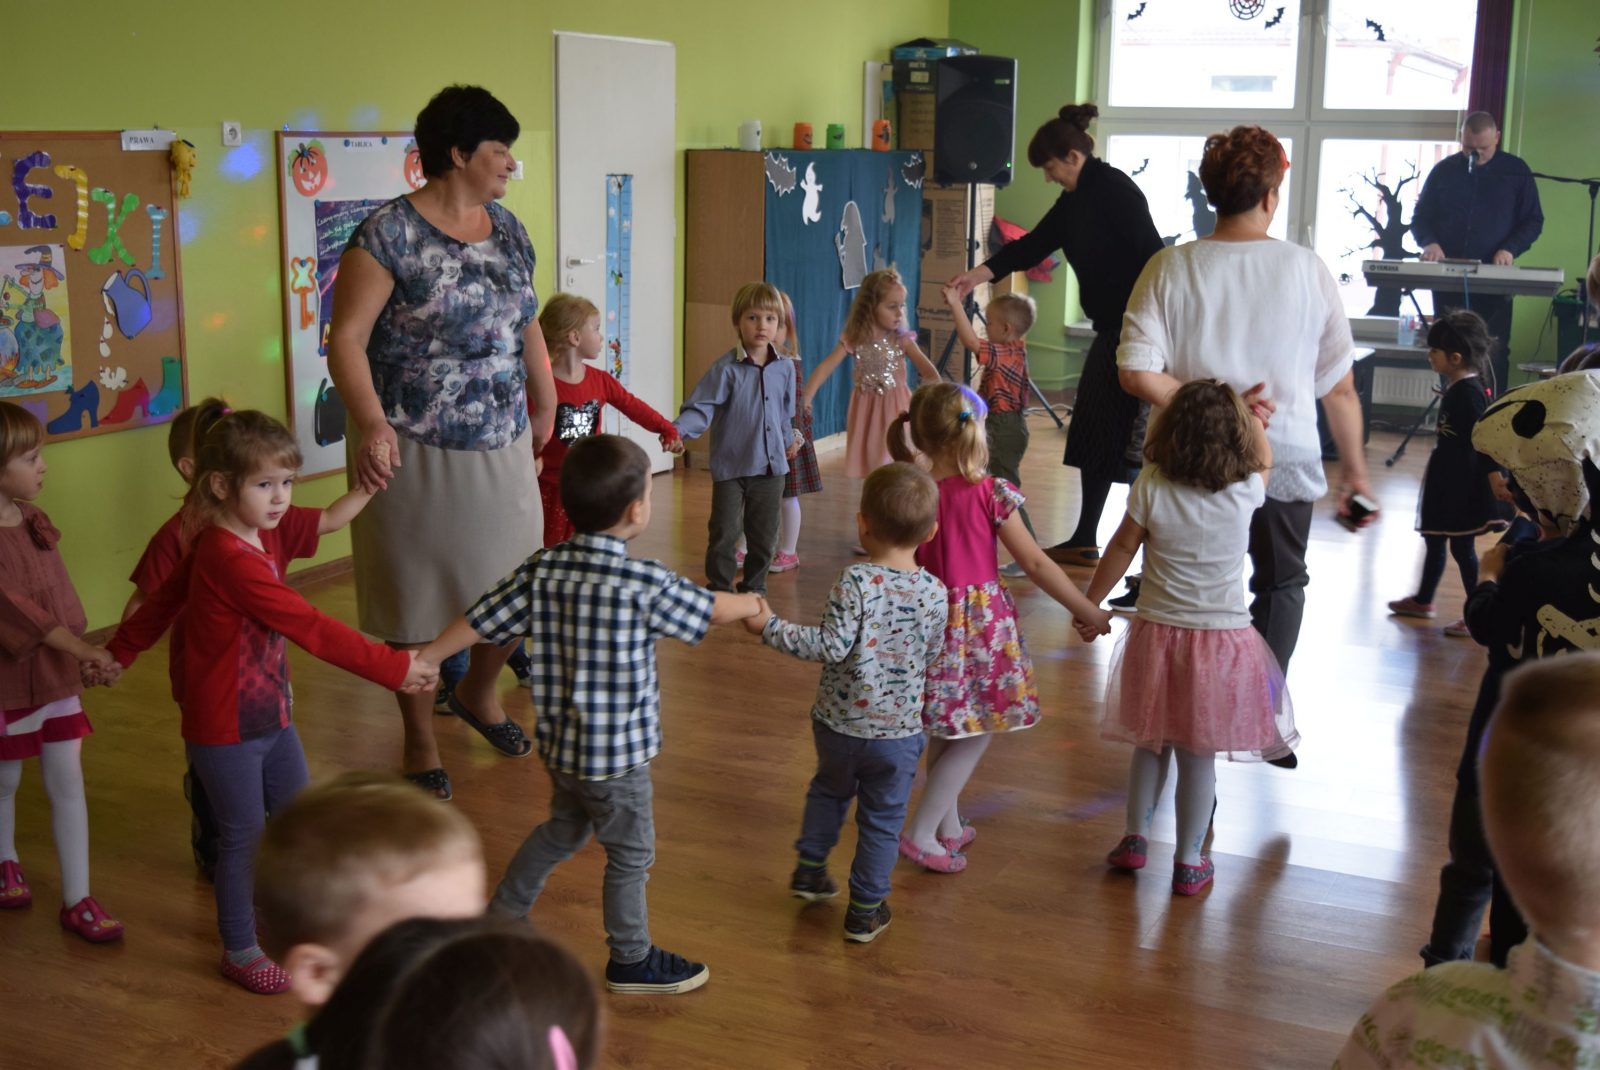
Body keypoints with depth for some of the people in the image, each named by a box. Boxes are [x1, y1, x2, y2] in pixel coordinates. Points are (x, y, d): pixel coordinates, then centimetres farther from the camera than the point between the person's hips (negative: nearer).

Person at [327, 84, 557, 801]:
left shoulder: (507, 230, 8)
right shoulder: (389, 236, -13)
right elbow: (346, 339, -17)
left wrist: (545, 405, 21)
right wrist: (371, 422, -29)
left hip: (502, 448, 6)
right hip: (415, 453, -6)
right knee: (415, 599, 7)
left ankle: (479, 694, 40)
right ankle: (420, 738, 27)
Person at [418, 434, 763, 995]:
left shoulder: (541, 570, -7)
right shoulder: (644, 584, -23)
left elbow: (478, 621, -2)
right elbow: (714, 610, -9)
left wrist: (424, 659, 12)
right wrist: (751, 603, 12)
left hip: (560, 742, 6)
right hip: (618, 751, -6)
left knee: (562, 829, 29)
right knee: (631, 854, 13)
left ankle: (502, 915, 40)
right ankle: (631, 960, 27)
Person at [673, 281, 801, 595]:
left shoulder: (783, 368, 2)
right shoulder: (725, 369, -13)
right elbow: (700, 408, -18)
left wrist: (789, 439, 26)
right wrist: (678, 430, -34)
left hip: (771, 464, 4)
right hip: (730, 464, -4)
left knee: (764, 534, 13)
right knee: (724, 533, -1)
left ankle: (754, 588, 30)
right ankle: (719, 590, 14)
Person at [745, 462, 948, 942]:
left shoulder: (855, 583, -20)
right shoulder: (936, 594, -10)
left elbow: (831, 646, -24)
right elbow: (931, 654, 3)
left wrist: (771, 627, -17)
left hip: (837, 724, 0)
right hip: (898, 732, 1)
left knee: (829, 790, 28)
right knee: (882, 820, 15)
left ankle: (809, 869, 38)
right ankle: (865, 910, 23)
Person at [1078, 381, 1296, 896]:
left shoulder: (1151, 488, -13)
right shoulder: (1245, 493, -13)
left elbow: (1120, 551, -2)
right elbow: (1263, 459, 10)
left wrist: (1089, 606, 11)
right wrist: (1253, 418, 28)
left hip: (1157, 635, 1)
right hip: (1223, 640, -1)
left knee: (1150, 744, 18)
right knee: (1199, 755, 7)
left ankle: (1135, 838, 28)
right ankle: (1189, 862, 16)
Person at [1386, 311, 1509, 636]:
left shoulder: (1468, 392, -21)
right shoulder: (1457, 389, 7)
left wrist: (1493, 474, -29)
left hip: (1462, 486, -10)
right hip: (1446, 481, 10)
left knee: (1462, 547, -2)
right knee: (1434, 540, 21)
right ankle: (1423, 600, 35)